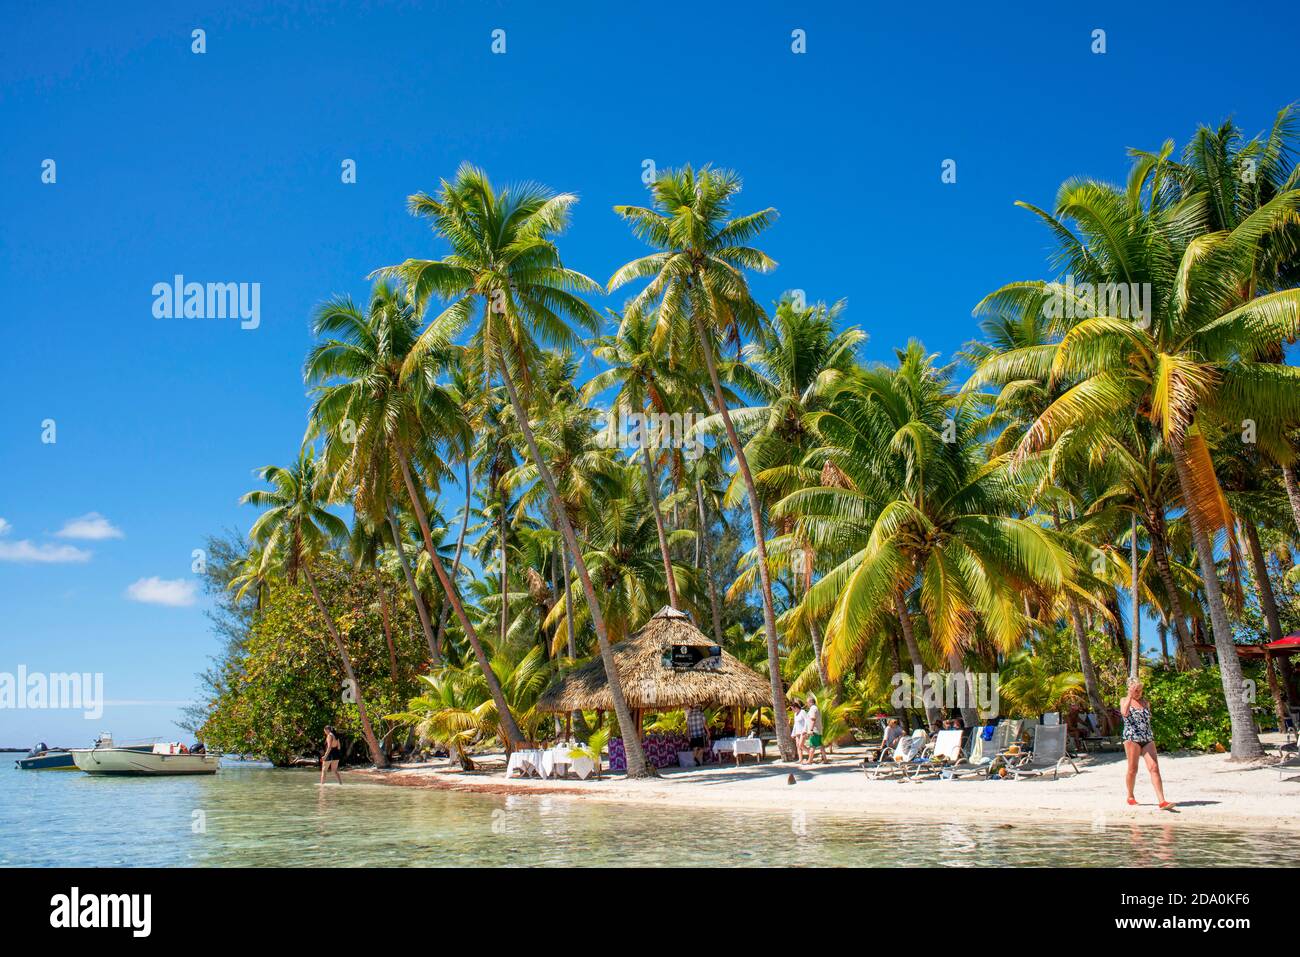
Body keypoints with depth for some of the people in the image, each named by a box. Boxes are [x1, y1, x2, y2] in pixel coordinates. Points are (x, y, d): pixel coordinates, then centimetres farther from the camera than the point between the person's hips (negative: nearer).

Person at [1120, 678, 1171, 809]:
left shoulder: (1145, 701, 16)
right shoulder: (1124, 701, 3)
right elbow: (1124, 713, -19)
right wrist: (1130, 696, -18)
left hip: (1148, 738, 4)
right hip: (1132, 738, -4)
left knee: (1154, 768, -9)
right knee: (1133, 769, 1)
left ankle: (1162, 801, -16)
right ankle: (1130, 796, 22)